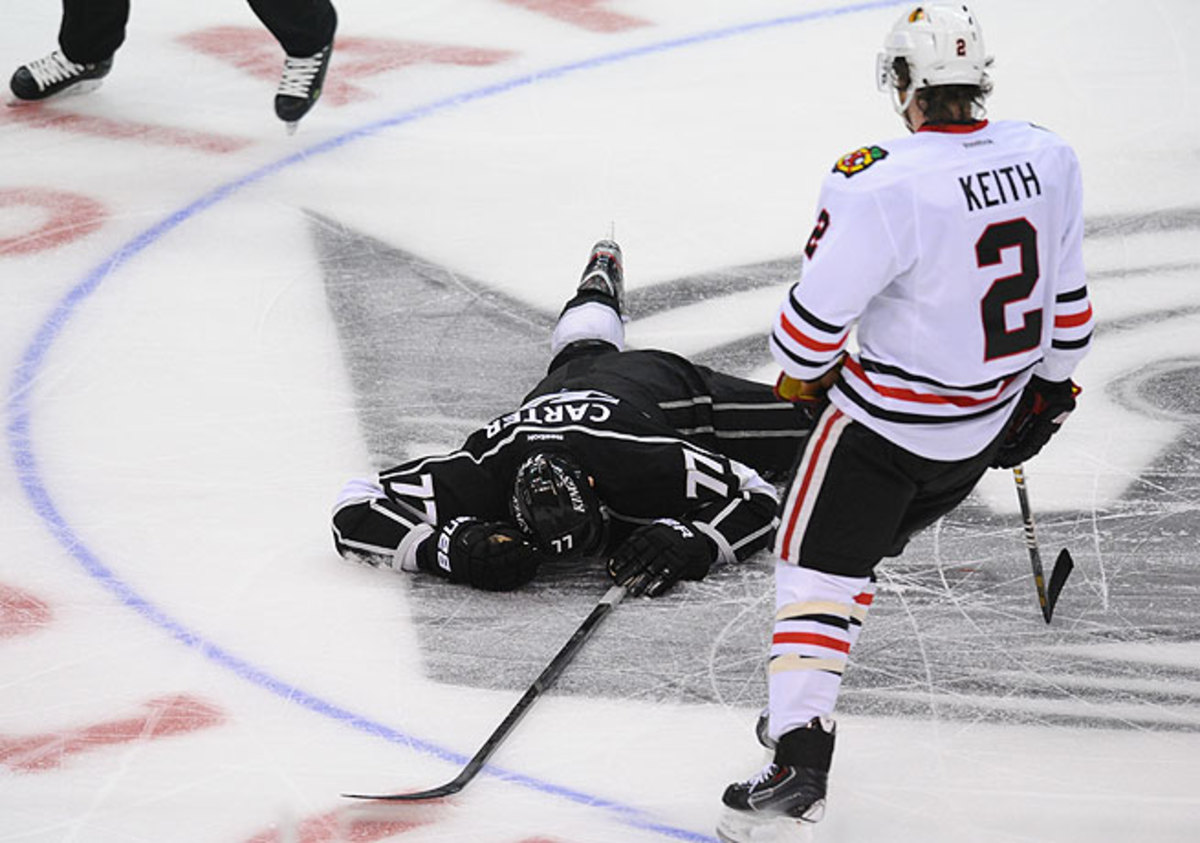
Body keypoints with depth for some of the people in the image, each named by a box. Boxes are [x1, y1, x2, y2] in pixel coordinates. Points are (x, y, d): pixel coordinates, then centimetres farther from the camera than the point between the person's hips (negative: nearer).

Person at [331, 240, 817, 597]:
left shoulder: (641, 462, -50)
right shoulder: (484, 471, -47)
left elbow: (757, 499, -36)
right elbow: (351, 511, -43)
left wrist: (687, 544, -54)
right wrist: (451, 547, -56)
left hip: (665, 385, -3)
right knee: (585, 349, 41)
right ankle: (601, 282, 73)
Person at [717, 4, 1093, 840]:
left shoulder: (885, 185, -26)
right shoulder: (1049, 159, -6)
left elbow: (820, 309, -18)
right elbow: (1066, 293, 6)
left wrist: (803, 372, 4)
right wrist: (1049, 385, 22)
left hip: (887, 424, -7)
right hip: (989, 421, 7)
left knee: (817, 568, 1)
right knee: (865, 547, 24)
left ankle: (799, 770, -10)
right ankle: (805, 710, 31)